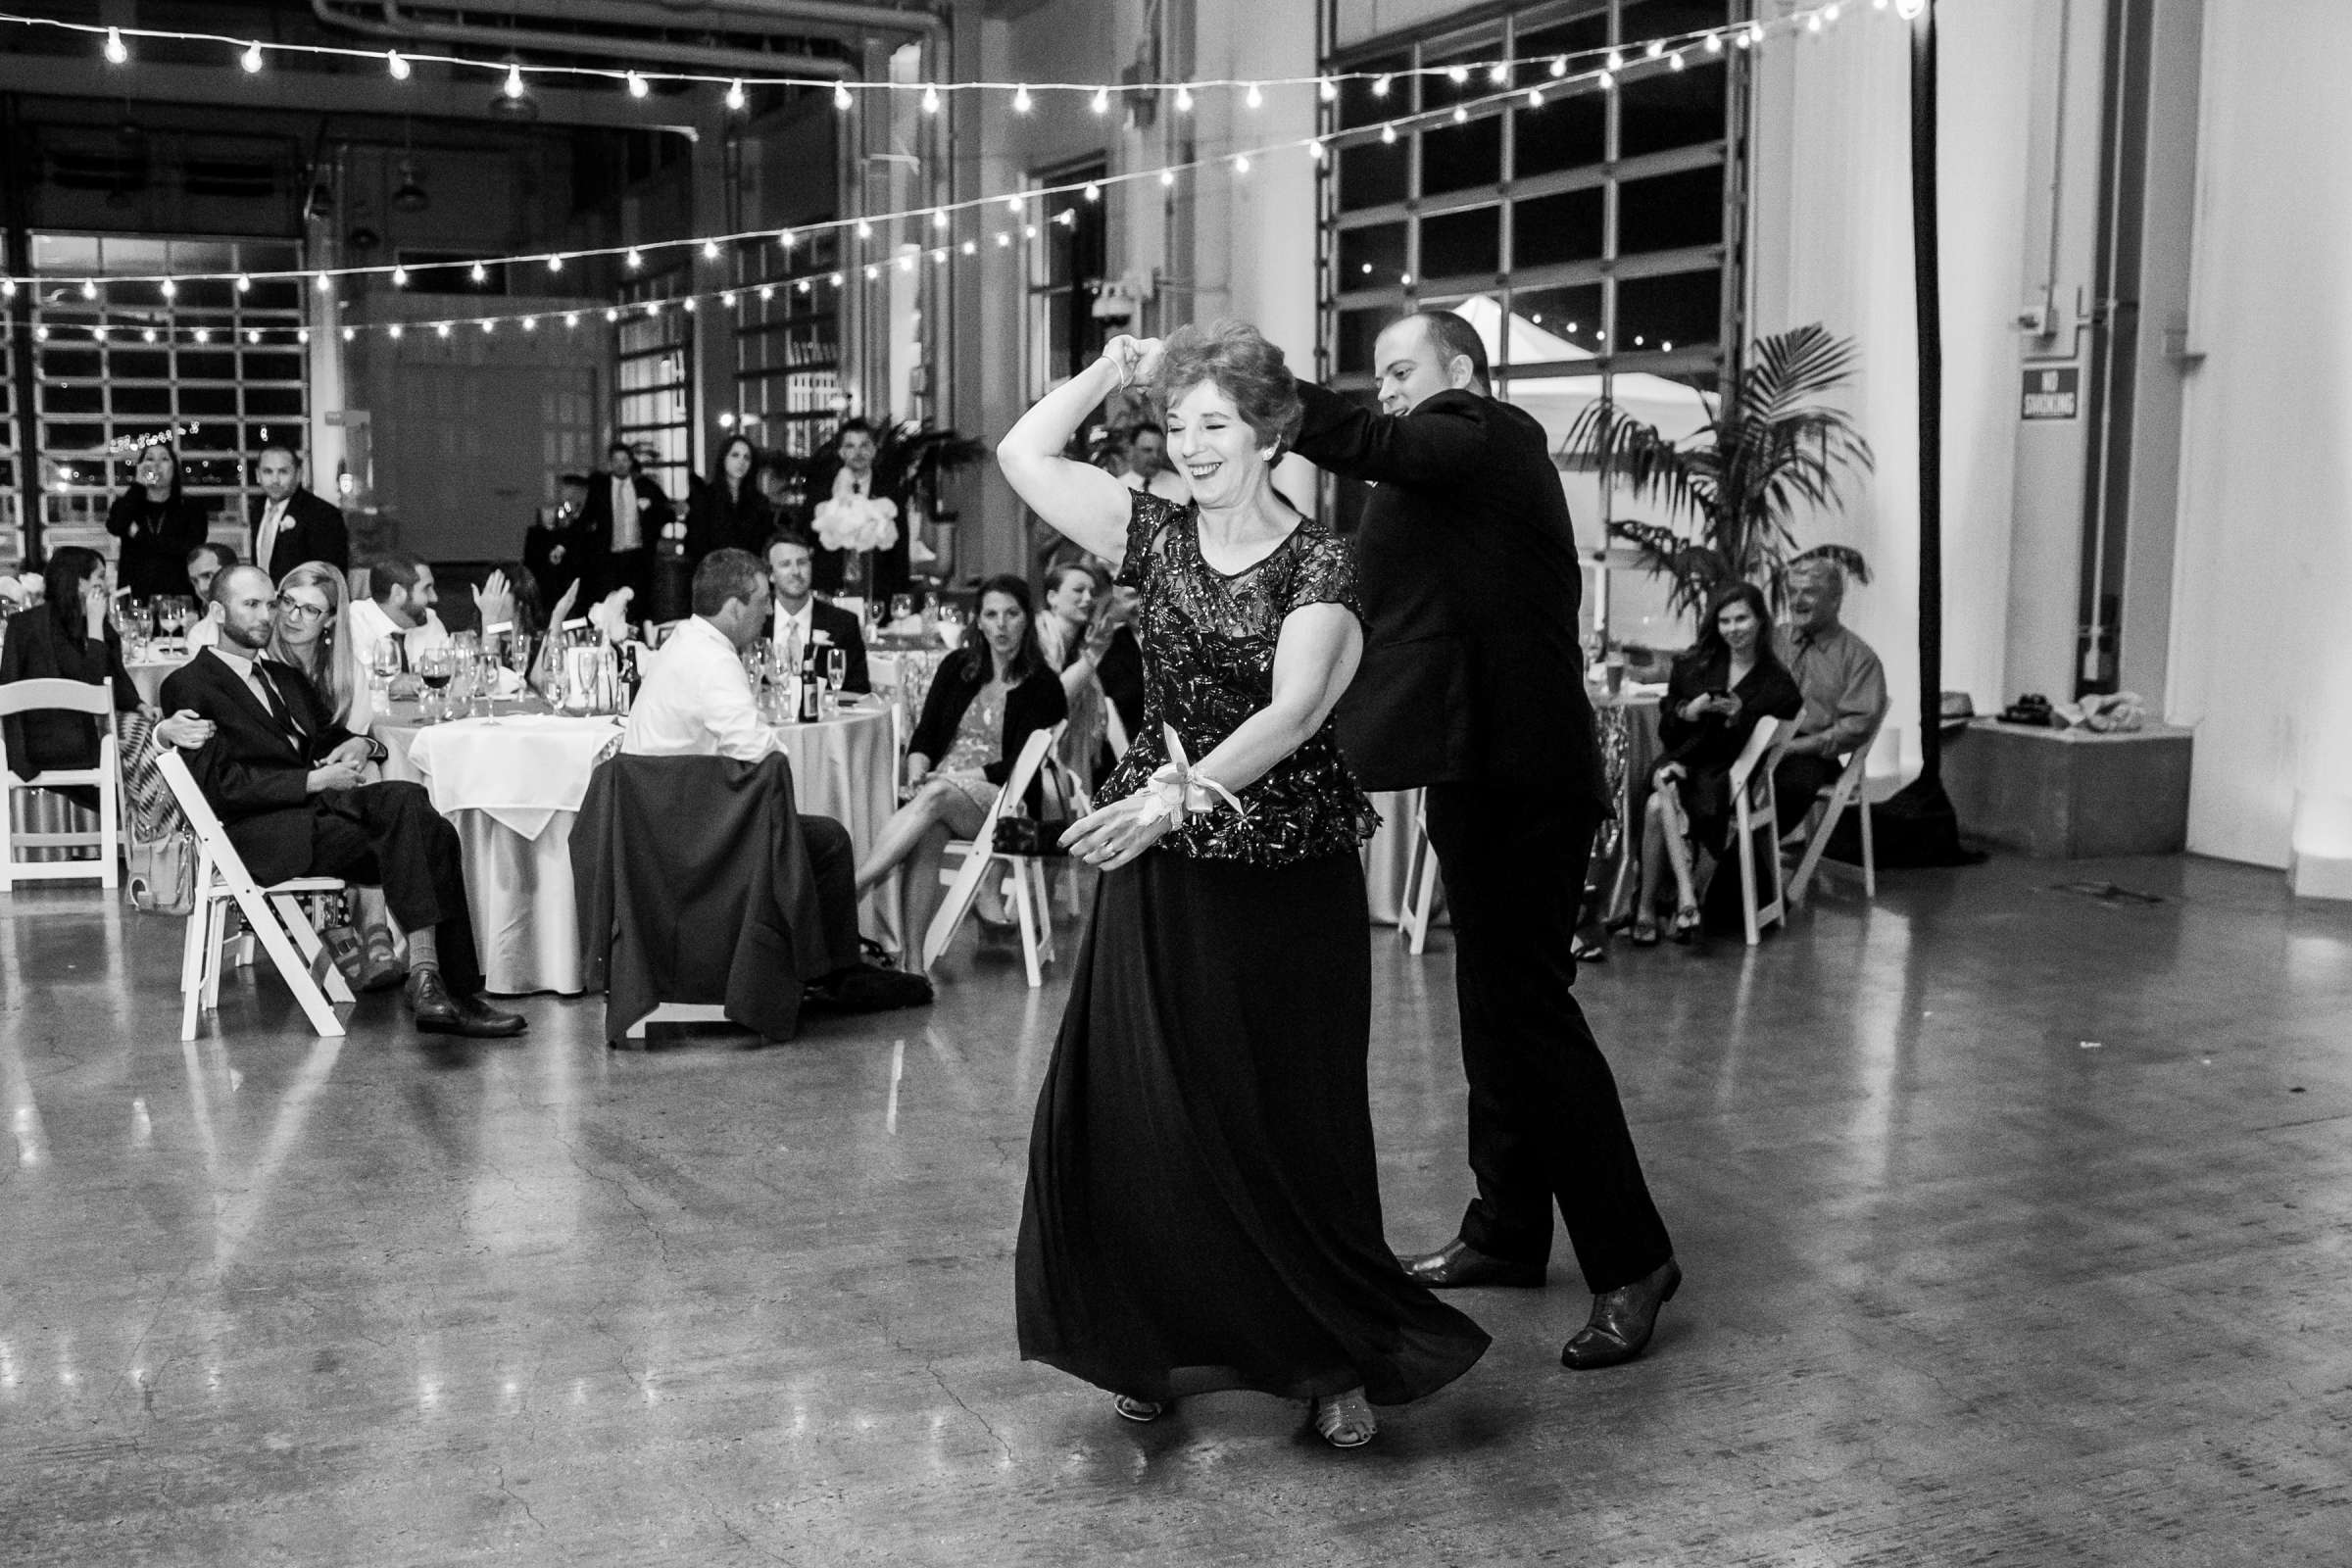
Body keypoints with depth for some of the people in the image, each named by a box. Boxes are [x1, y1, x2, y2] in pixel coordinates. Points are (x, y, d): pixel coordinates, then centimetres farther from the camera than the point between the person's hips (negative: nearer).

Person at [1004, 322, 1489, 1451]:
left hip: (1286, 876, -3)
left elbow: (1291, 710, -21)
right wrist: (1115, 371, 1)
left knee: (1294, 1124, 3)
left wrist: (1183, 790, -34)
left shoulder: (1318, 564, -7)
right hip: (1160, 871, 4)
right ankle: (1157, 1345, 18)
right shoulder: (1157, 536, 5)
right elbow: (1023, 454, 1)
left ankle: (1337, 1363, 19)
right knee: (1132, 1111, 1)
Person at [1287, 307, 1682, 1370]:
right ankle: (1507, 1232, 27)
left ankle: (1630, 1257, -2)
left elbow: (1359, 442, -25)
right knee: (1500, 1002, 16)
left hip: (1518, 774, -10)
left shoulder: (1483, 440, -10)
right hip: (1487, 771, 10)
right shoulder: (1472, 458, 19)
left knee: (1524, 1003, -9)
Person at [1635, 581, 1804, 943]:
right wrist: (1687, 712, -8)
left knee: (1657, 807, -30)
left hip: (1726, 775, -3)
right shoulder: (1692, 666, 14)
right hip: (1679, 764, 3)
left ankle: (1646, 908, -23)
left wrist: (1741, 717, -14)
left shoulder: (1776, 683, 5)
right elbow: (1666, 732, 13)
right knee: (1666, 793, -34)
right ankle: (1686, 894, -35)